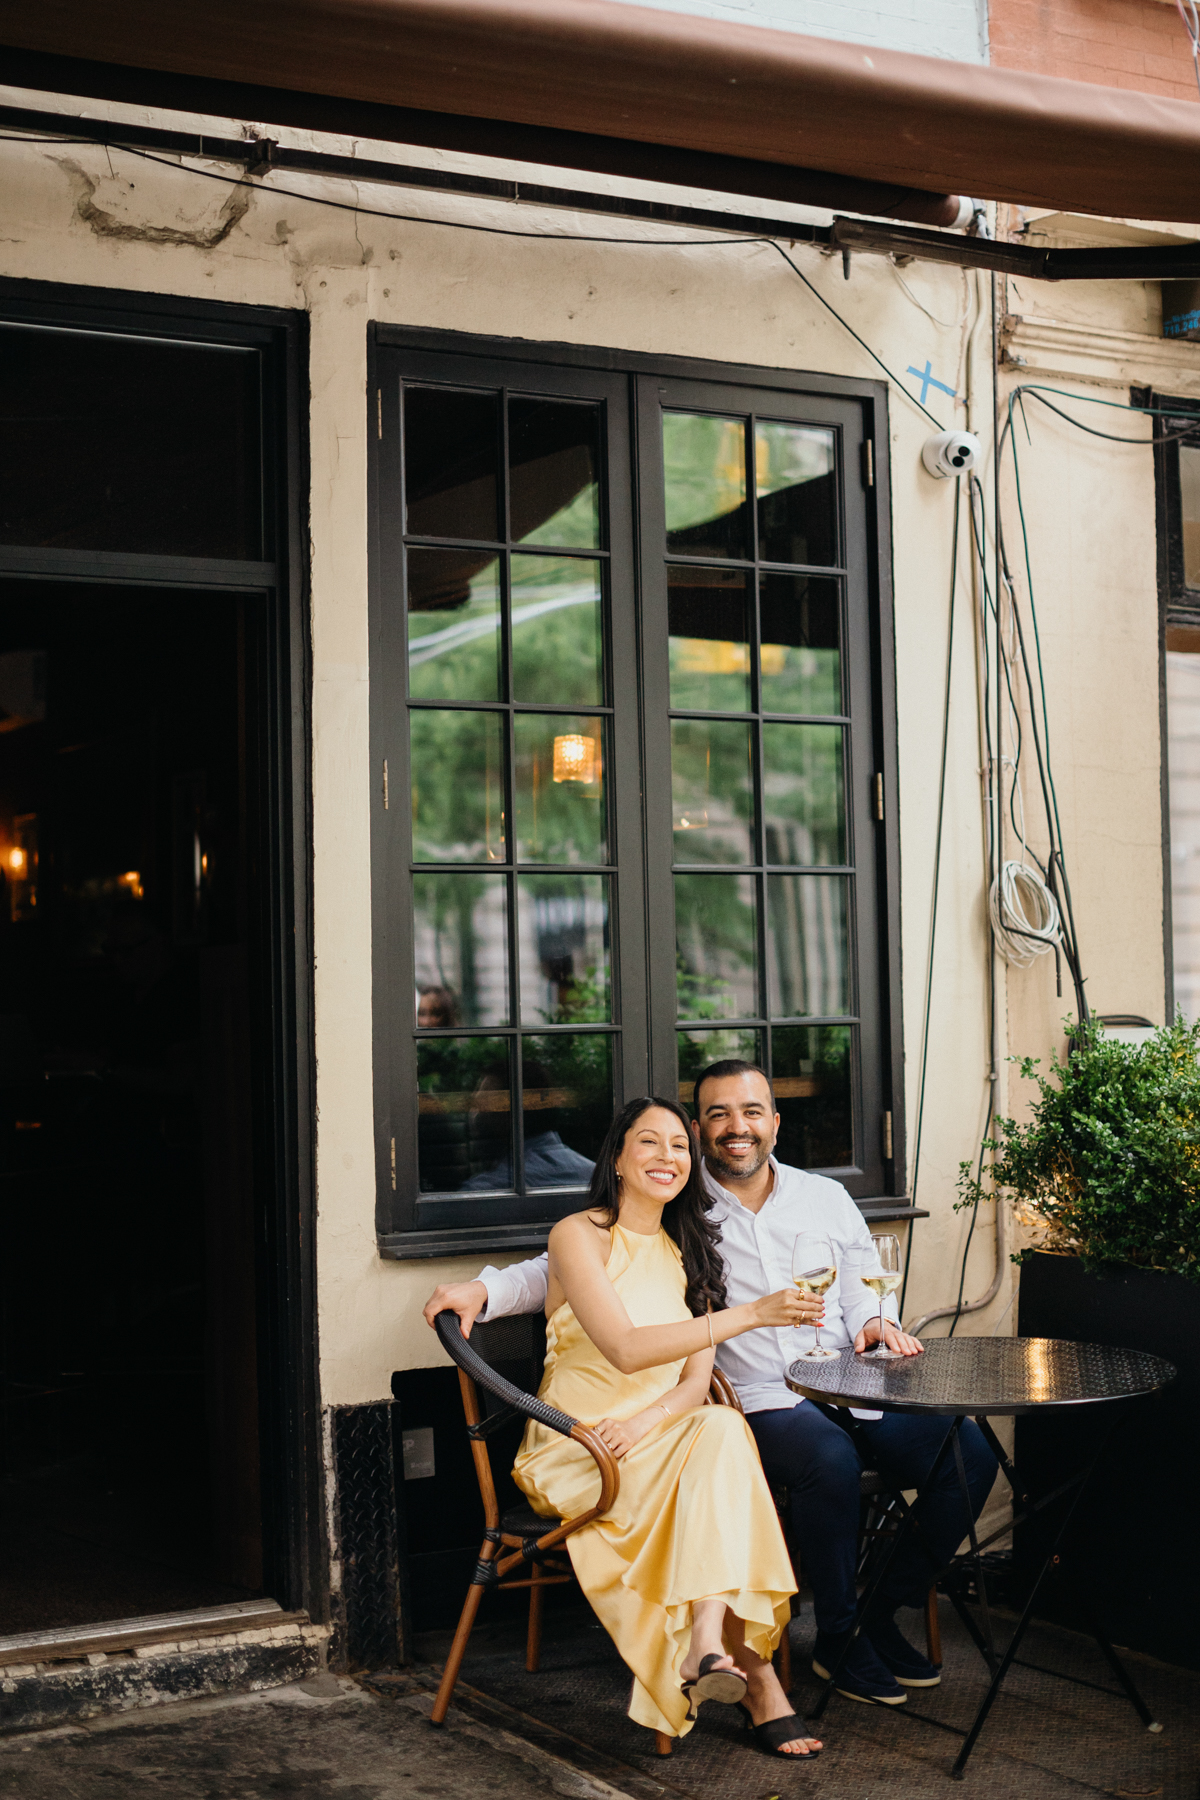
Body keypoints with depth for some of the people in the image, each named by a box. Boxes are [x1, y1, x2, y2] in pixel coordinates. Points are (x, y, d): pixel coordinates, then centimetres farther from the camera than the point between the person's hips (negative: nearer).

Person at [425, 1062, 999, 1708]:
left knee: (968, 1454, -18)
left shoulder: (825, 1198, 17)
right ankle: (836, 1639, -14)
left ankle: (883, 1616, 2)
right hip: (760, 1403, -4)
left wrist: (873, 1322, -2)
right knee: (830, 1461, -36)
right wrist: (484, 1289, -8)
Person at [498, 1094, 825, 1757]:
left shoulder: (686, 1250, 13)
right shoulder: (579, 1235, -7)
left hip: (662, 1437, 5)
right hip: (577, 1449, -5)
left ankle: (708, 1645, -39)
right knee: (722, 1438, -30)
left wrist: (648, 1420, -19)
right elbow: (625, 1349, -21)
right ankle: (756, 1680, -33)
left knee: (720, 1429, -30)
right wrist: (749, 1314, -27)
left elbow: (697, 1380, 4)